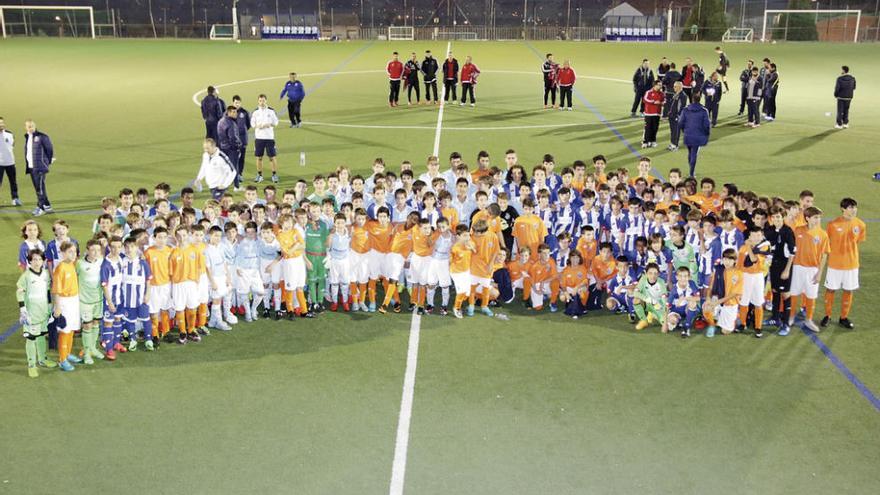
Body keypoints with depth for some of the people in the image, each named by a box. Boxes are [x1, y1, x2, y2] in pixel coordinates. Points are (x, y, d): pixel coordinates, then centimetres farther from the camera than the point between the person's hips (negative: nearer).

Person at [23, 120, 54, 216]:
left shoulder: (42, 137, -10)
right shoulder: (27, 137, 13)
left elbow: (49, 149, -6)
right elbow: (26, 151, 18)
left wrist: (48, 161, -1)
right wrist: (26, 164, 13)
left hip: (40, 167, -8)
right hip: (31, 167, 8)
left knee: (40, 187, -9)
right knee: (37, 188, 11)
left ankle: (40, 207, -3)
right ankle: (47, 206, 20)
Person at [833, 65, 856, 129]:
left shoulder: (840, 78, -15)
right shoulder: (852, 79, -1)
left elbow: (837, 88, -15)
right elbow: (854, 88, 5)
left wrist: (835, 95, 1)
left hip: (841, 97, -4)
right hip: (849, 97, 4)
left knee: (840, 111, 3)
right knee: (846, 111, 15)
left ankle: (839, 124, 4)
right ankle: (845, 123, 16)